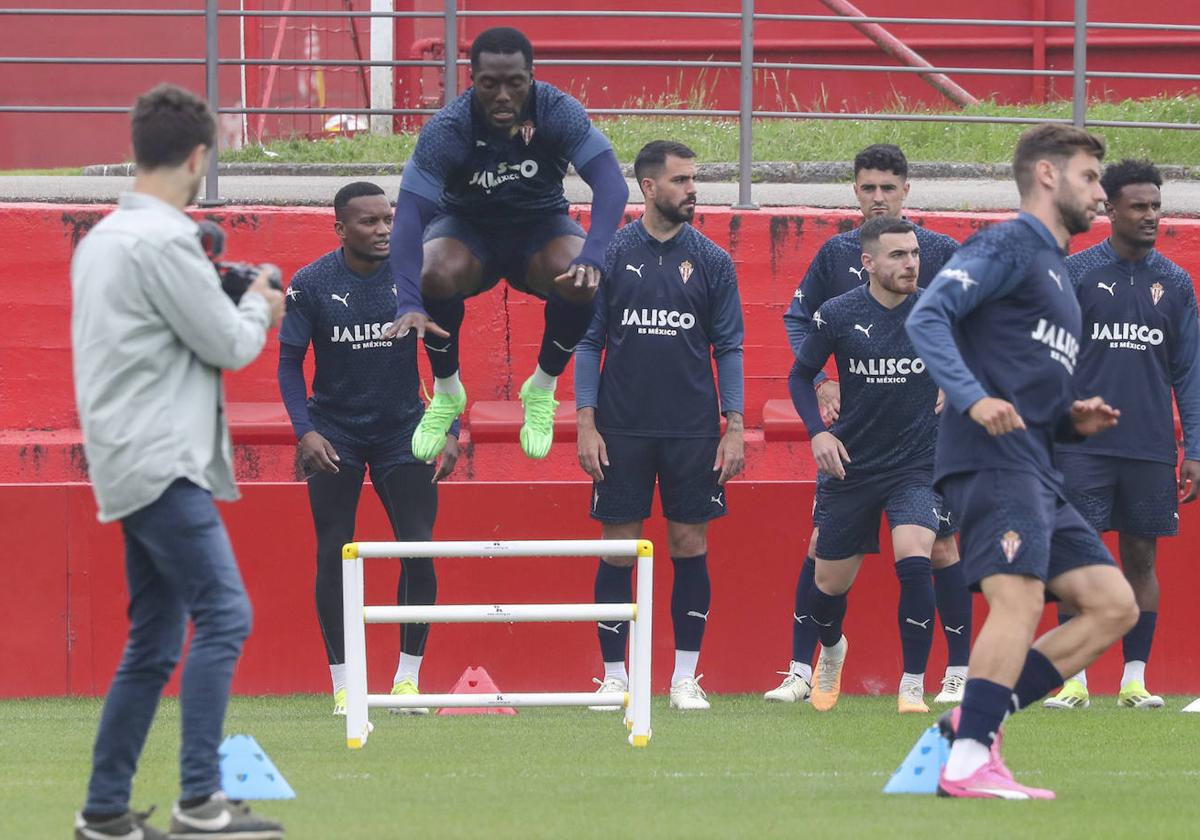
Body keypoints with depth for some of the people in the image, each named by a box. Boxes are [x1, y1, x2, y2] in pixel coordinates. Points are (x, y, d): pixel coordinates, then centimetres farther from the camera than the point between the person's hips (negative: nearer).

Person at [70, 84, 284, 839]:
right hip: (162, 464, -10)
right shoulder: (164, 241, -14)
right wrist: (260, 308, 10)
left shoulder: (103, 238, 16)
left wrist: (222, 298, 16)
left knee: (154, 644, 12)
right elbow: (229, 346, -9)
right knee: (223, 615, -15)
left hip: (133, 466, 10)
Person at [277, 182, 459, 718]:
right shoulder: (310, 285, -7)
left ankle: (408, 677, 2)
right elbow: (290, 363, -2)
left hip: (402, 431, 1)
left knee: (419, 549, -8)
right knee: (333, 555, -2)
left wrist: (450, 431, -6)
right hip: (335, 433, -1)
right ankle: (343, 684, 5)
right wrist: (305, 431, -16)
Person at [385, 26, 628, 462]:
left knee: (582, 281, -32)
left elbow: (611, 183, -33)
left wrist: (592, 257, -51)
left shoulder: (559, 112, -24)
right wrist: (409, 305, -50)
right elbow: (409, 214, -34)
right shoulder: (446, 130, -27)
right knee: (438, 274, -35)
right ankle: (446, 391, -6)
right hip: (467, 228, -1)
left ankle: (542, 390, -3)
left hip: (541, 225, 1)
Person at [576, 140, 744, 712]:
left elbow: (729, 347, 6)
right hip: (622, 431, -1)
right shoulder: (608, 256, 1)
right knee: (618, 549, 1)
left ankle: (685, 678, 7)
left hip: (693, 431, 1)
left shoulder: (711, 261, 4)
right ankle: (614, 677, 8)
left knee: (690, 547, 0)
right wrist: (586, 423, -4)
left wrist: (734, 427, -2)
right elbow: (588, 342, 3)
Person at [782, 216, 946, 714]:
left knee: (914, 563, -24)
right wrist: (818, 431, -8)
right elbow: (800, 376, 7)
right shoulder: (837, 315, -7)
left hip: (917, 466, -1)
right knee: (830, 584, 10)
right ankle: (831, 650, 46)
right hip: (850, 465, 1)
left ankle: (913, 687, -14)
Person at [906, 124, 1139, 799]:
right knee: (1021, 597, -22)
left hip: (1038, 475, 10)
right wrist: (973, 398, -27)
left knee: (1113, 606, 2)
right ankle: (968, 762, -23)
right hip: (992, 459, -10)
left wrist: (1074, 420, 11)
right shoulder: (1008, 247, 0)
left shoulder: (1057, 274, 27)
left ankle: (976, 722, -1)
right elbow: (928, 317, -14)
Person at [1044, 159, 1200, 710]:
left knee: (1141, 559, 5)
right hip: (1083, 445, -2)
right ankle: (1074, 679, -1)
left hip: (1151, 451, 2)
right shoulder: (1073, 274, 0)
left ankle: (1135, 679, 10)